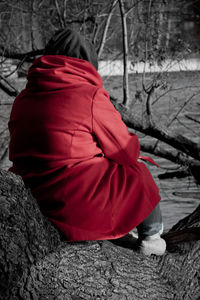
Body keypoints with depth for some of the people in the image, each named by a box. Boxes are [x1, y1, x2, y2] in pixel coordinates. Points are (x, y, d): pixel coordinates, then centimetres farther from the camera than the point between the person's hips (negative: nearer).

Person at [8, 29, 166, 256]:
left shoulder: (22, 100, 8)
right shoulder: (91, 96, -12)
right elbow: (127, 151, -5)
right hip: (78, 206, -7)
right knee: (138, 175, 18)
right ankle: (150, 239, 36)